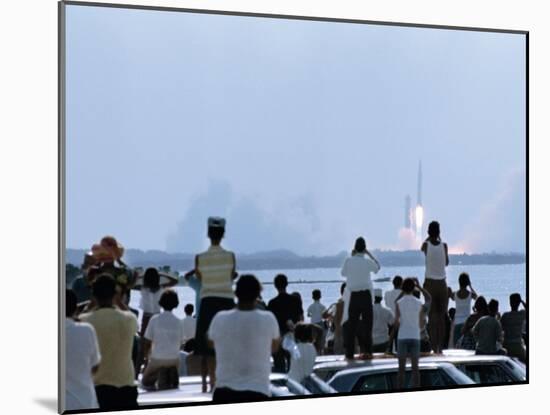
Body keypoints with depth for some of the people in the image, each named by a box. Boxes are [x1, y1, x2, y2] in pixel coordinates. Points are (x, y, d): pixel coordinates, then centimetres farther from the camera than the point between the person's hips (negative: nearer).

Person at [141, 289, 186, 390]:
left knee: (146, 382, 19)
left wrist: (146, 356, 11)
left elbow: (148, 342, -4)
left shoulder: (154, 319, -7)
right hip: (174, 359, 2)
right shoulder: (178, 322, -1)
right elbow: (181, 342, 4)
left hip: (157, 359, -2)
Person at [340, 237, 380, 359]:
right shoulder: (368, 261, -5)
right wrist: (369, 253, 14)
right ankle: (367, 351, 0)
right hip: (366, 295, -1)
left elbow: (343, 273, 13)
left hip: (353, 295, 1)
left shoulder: (348, 260, -4)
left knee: (351, 324, 5)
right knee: (367, 323, 3)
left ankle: (349, 353, 4)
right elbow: (377, 267, 14)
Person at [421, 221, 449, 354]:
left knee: (432, 316, 0)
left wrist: (429, 238, 18)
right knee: (442, 316, 5)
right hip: (442, 283, 0)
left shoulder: (426, 245, -4)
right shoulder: (444, 245, -4)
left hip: (430, 283, 0)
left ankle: (434, 346, -5)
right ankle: (441, 346, 1)